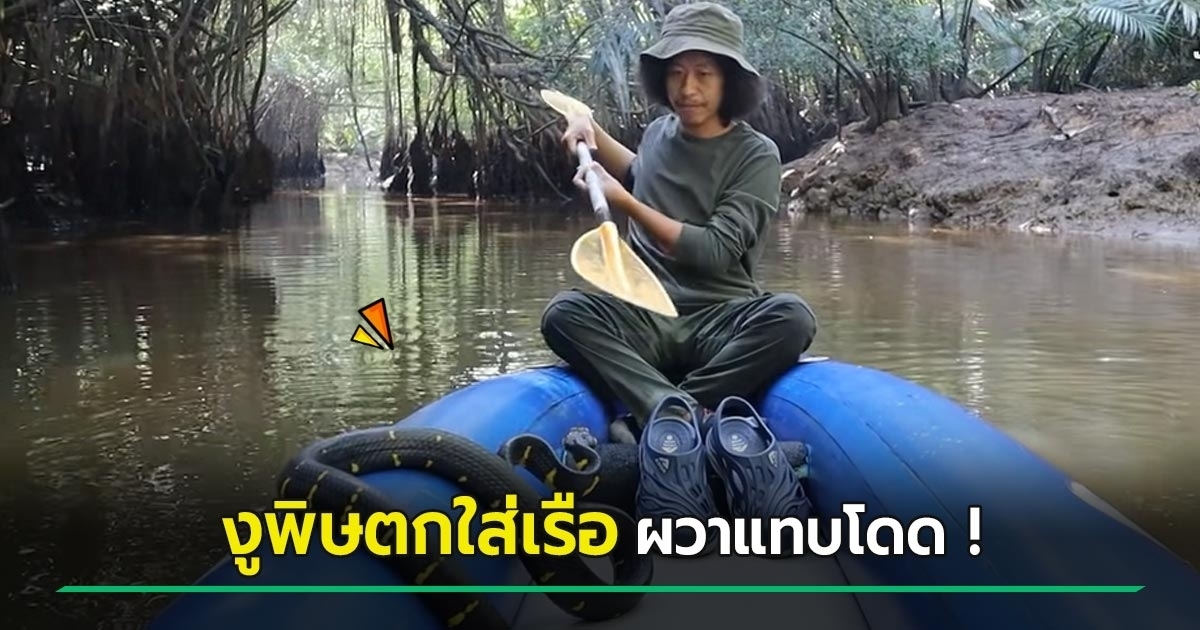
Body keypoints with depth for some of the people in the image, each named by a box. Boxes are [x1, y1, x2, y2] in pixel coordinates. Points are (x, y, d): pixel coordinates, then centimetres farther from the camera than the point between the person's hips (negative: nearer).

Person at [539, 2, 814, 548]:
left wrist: (628, 205, -16)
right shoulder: (658, 133, 15)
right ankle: (693, 416, -47)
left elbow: (715, 253, -13)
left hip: (721, 324, -3)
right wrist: (591, 128, 27)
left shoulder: (755, 155, -1)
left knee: (791, 317, -35)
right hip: (646, 322, 3)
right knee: (564, 314, -29)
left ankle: (661, 421, -35)